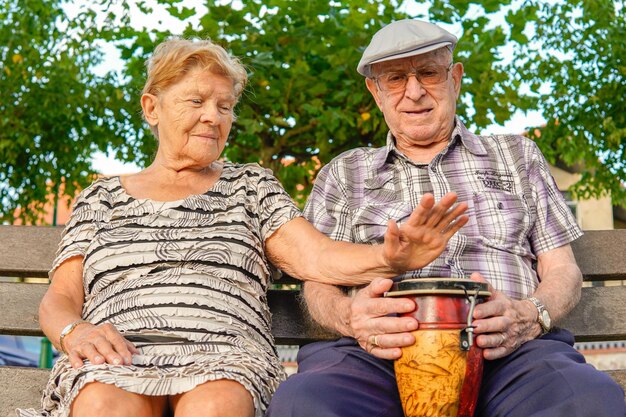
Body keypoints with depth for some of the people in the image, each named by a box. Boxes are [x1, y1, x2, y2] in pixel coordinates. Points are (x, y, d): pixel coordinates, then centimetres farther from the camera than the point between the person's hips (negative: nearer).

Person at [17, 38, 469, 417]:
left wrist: (389, 257, -18)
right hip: (115, 361, 1)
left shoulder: (251, 185, 19)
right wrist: (73, 331, -9)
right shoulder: (102, 197, 22)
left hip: (225, 355, 0)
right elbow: (58, 299, 16)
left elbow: (315, 257, 3)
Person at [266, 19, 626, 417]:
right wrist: (350, 315, -13)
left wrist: (531, 315, -8)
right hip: (381, 354, 1)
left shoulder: (518, 156, 24)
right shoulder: (343, 174, 23)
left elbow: (562, 270, 18)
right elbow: (319, 285, 14)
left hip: (506, 352, 0)